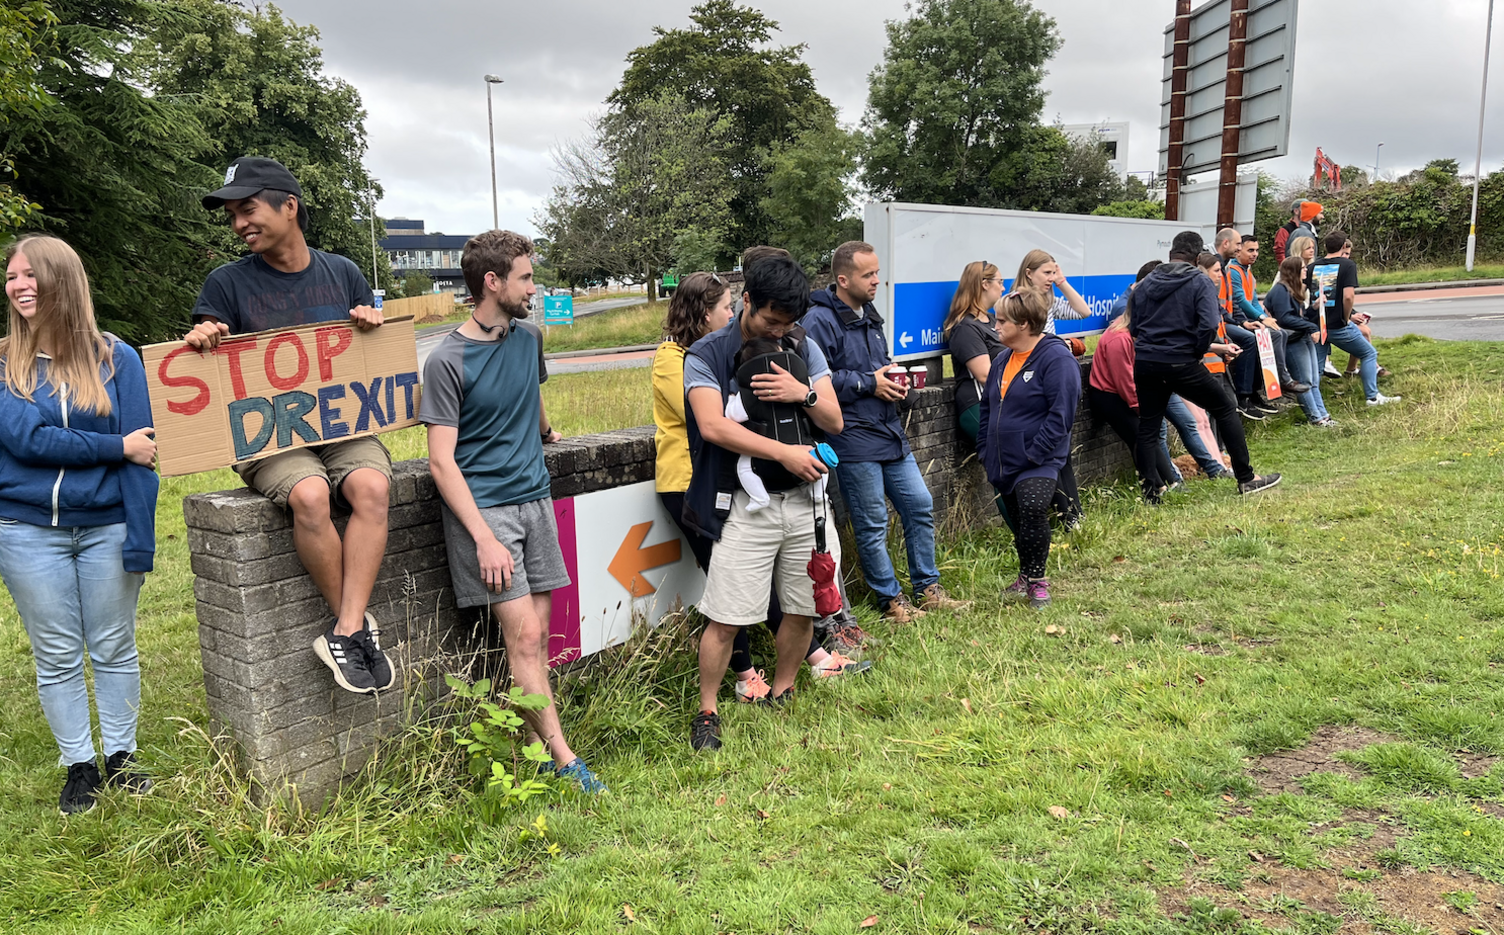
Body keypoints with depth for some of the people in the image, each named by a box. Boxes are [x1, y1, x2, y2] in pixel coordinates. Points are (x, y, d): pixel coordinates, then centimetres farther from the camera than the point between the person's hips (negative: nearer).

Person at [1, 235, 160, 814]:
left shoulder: (115, 358, -2)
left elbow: (141, 454, -5)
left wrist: (140, 542, -10)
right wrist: (117, 447, -16)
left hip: (106, 527, -1)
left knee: (114, 648, 10)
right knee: (57, 657, 10)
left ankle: (120, 757, 25)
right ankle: (78, 767, 24)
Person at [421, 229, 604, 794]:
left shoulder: (529, 337, 8)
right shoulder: (448, 360, -10)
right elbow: (441, 462, -13)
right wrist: (484, 538, -19)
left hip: (534, 497, 6)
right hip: (482, 505, -6)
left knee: (538, 634, 4)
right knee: (523, 634, -9)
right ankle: (564, 760, -2)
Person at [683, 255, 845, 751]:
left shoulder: (803, 348, 10)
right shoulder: (706, 355, -3)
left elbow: (834, 421, 8)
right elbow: (713, 426, -17)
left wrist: (804, 393, -13)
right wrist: (784, 453, -19)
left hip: (806, 499, 5)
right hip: (745, 504, -4)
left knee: (803, 608, 11)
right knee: (725, 618, -5)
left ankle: (782, 695, 33)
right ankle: (707, 712, 14)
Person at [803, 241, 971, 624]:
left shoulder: (868, 315, 16)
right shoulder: (820, 321, -14)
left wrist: (893, 379, 6)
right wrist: (868, 383, -17)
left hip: (889, 431, 9)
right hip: (852, 439, -9)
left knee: (920, 505, 12)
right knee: (872, 524, 1)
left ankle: (927, 589, 25)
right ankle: (891, 599, 17)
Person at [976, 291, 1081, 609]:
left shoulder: (1057, 358, -13)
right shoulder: (1003, 360, 14)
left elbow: (1061, 414, -18)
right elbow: (987, 406, 21)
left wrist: (1035, 453, -21)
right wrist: (984, 449, 13)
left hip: (1037, 461, -8)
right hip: (1004, 461, 8)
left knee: (1032, 510, -24)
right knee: (1018, 520, 14)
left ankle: (1036, 580, -7)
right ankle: (1026, 577, 30)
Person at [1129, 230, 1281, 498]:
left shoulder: (1145, 284, 10)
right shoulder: (1200, 283, -3)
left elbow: (1133, 327, 10)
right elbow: (1208, 325, -15)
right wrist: (1198, 352, -1)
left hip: (1144, 362, 4)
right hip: (1181, 363, -4)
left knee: (1148, 427, 9)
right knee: (1225, 409, 12)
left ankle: (1149, 494, 8)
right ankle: (1246, 479, 16)